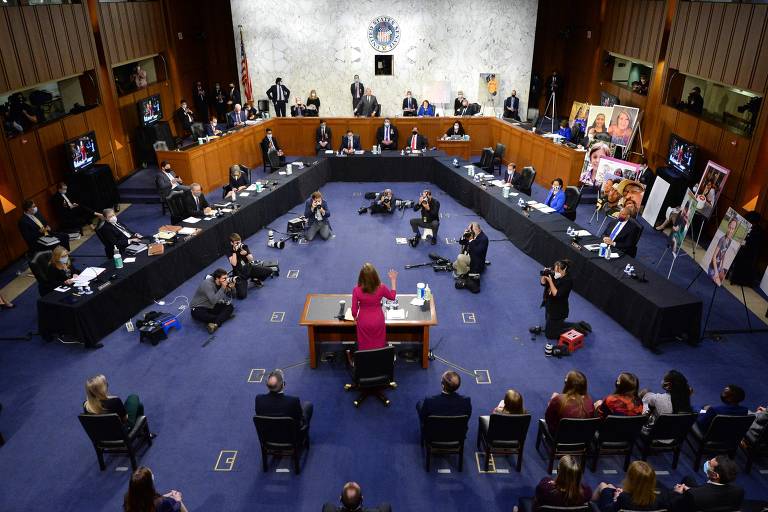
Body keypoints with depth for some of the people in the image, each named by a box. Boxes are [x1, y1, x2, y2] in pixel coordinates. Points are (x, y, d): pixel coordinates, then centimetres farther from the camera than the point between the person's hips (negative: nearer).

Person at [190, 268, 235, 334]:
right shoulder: (208, 284, -25)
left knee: (230, 307, -14)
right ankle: (224, 316, -21)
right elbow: (213, 301, -34)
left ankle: (215, 324, -33)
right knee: (199, 315, -40)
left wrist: (231, 289, -22)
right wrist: (223, 288, -31)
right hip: (198, 308, -6)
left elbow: (227, 301, -7)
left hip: (211, 307, 7)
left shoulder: (221, 284, -5)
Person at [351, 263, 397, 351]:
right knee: (379, 346, 19)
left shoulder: (357, 290, -23)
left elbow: (354, 310, -14)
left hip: (364, 323, -1)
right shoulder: (381, 288, -19)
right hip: (378, 321, 1)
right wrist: (393, 280, 11)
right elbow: (392, 296, 3)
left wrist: (355, 317, 9)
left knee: (364, 347, 17)